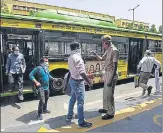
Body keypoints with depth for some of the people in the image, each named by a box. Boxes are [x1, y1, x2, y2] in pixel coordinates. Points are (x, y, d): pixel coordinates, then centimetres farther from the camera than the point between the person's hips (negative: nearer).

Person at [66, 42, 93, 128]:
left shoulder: (70, 57, 8)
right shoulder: (77, 58, -21)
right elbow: (82, 73, -26)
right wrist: (89, 82, -19)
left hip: (72, 80, 10)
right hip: (78, 82, -10)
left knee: (72, 99, 22)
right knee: (80, 102, -2)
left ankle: (69, 116, 36)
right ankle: (81, 122, 7)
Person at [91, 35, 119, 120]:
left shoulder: (114, 50, -18)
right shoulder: (108, 51, 9)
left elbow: (115, 66, -22)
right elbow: (101, 59, 23)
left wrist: (111, 79, -24)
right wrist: (95, 54, 4)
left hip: (111, 75, -9)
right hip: (107, 74, 9)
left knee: (109, 94, -2)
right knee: (105, 93, 19)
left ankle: (111, 113, 12)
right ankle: (106, 108, 36)